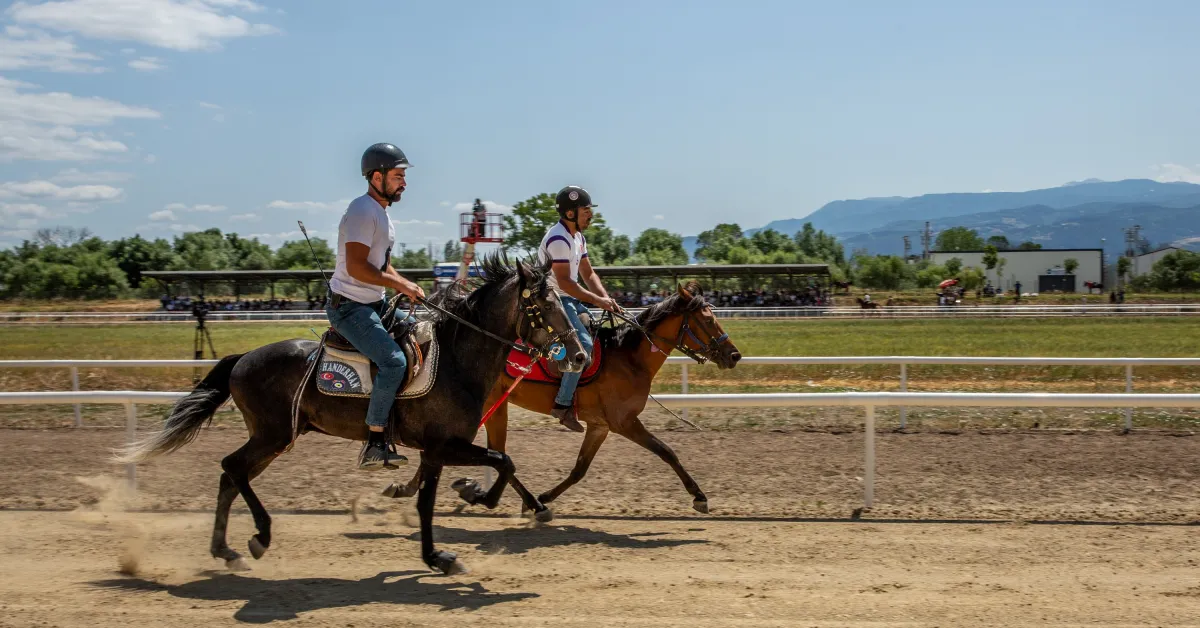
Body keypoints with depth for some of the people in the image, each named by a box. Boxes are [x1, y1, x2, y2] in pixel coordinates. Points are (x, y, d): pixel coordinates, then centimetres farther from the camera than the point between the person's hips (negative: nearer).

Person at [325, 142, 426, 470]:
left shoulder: (382, 212, 16)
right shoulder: (363, 211, -16)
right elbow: (357, 267, -25)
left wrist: (408, 287, 5)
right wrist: (401, 285, -19)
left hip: (375, 304, 11)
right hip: (350, 307, -11)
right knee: (394, 361, -25)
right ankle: (374, 445, -20)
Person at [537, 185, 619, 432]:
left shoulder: (578, 237, 13)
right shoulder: (558, 239, -20)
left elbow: (588, 275, 15)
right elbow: (564, 282, -25)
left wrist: (605, 298, -2)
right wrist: (597, 300, -23)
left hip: (568, 300, 10)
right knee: (583, 343, -23)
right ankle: (563, 404, -22)